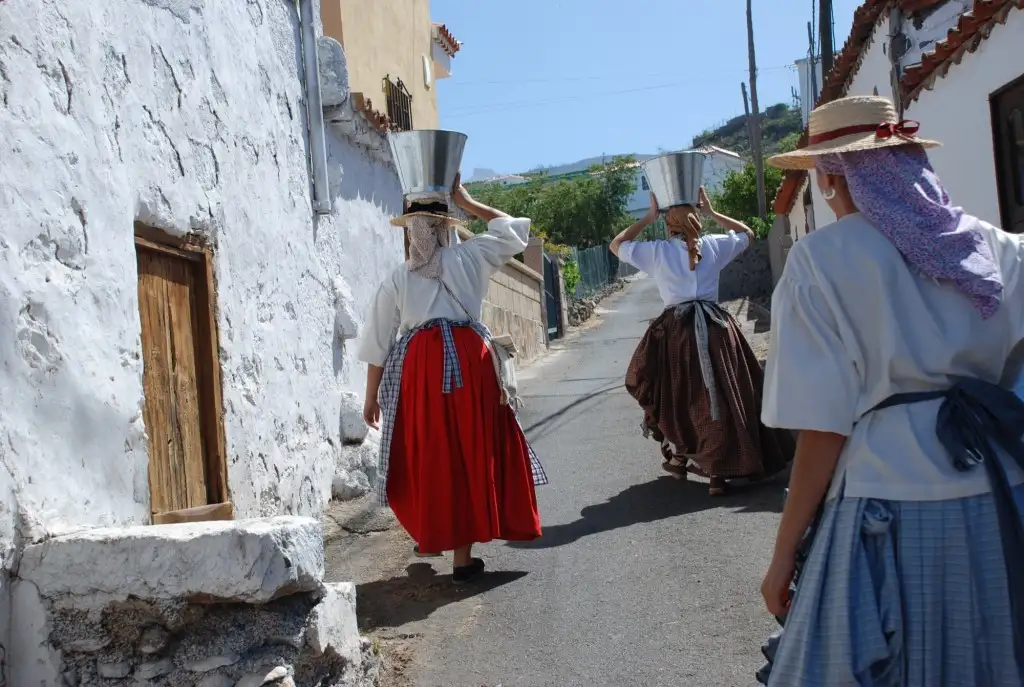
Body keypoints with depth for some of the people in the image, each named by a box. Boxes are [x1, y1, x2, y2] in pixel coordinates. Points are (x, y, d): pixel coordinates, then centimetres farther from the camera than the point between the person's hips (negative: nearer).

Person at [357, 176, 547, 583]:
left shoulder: (396, 280, 10)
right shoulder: (468, 258, 8)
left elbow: (378, 343, 10)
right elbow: (513, 231, 22)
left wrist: (372, 397, 17)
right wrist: (467, 203, 27)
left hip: (419, 364, 1)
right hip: (469, 359, 0)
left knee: (425, 457, 13)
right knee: (469, 455, 4)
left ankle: (430, 535, 29)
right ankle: (463, 556, 8)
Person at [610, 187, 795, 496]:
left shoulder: (657, 251, 3)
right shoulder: (714, 245, 8)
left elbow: (616, 246, 18)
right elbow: (748, 234, 27)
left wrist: (648, 218, 18)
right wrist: (712, 212, 26)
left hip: (676, 330, -1)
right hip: (716, 327, 1)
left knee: (679, 395, 18)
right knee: (722, 396, 3)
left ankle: (679, 457, 30)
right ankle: (719, 472, 2)